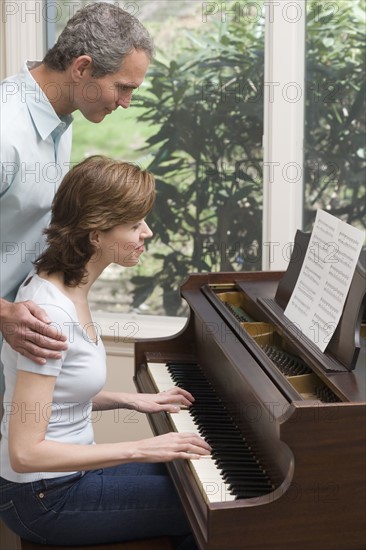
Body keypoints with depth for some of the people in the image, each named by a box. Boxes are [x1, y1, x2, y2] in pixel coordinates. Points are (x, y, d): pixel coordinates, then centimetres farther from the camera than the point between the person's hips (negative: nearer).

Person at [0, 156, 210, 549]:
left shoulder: (64, 288, 1)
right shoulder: (51, 315, -28)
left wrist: (130, 399, 5)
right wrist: (141, 449, -26)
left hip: (67, 470, 9)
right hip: (45, 500, -9)